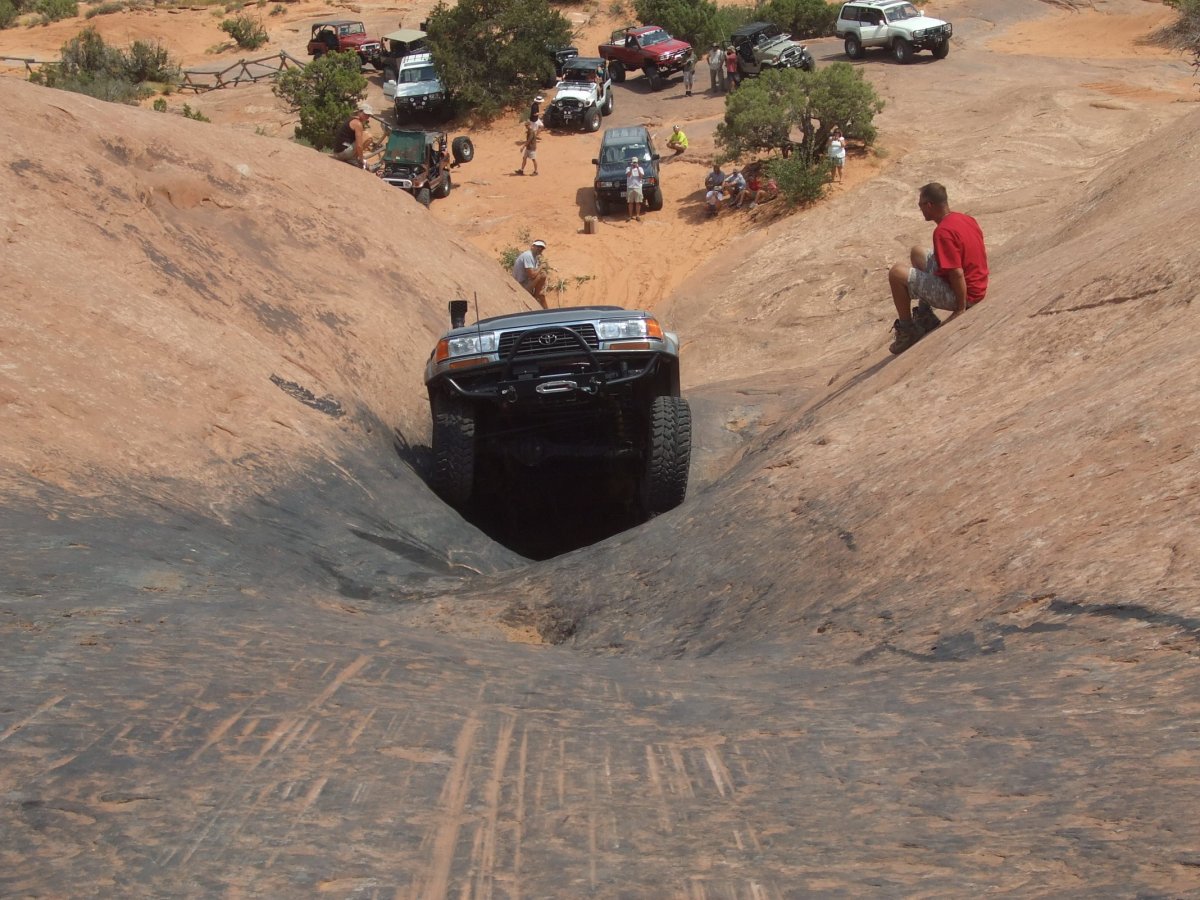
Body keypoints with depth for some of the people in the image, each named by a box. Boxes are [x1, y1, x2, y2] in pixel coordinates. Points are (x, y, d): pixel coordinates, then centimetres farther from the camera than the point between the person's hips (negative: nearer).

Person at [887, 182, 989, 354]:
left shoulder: (943, 232, -25)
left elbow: (957, 274, -28)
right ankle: (925, 316, 25)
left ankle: (907, 331, 2)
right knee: (917, 253, 23)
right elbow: (984, 253, 15)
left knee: (897, 273, -11)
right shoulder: (966, 219, 4)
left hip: (960, 294, -10)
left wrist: (961, 309, -19)